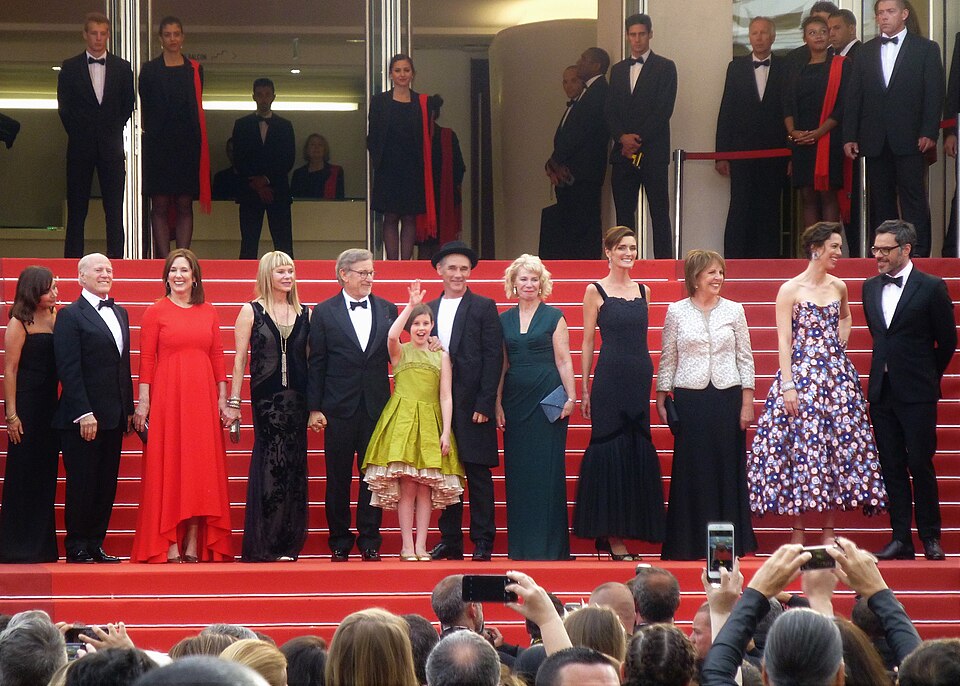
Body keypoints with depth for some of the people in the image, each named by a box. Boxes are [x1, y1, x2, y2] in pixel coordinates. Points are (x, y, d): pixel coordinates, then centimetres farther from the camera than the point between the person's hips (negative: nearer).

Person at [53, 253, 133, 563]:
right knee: (82, 485, -1)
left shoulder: (119, 313, 17)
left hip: (113, 417, 7)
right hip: (82, 417, -7)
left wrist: (129, 409, 13)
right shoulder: (70, 316, -5)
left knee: (106, 486, 8)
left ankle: (95, 545, 15)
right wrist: (83, 413, -19)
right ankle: (77, 548, 7)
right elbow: (69, 368, -12)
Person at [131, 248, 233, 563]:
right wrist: (142, 403, -8)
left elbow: (217, 357, 11)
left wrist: (223, 399, 6)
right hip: (166, 396, -3)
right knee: (167, 468, -3)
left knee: (201, 469, 2)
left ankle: (195, 545, 6)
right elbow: (146, 360, -2)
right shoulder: (156, 312, 1)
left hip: (202, 397, 3)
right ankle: (169, 546, -3)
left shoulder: (208, 312, 11)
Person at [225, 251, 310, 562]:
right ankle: (265, 545, 2)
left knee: (294, 468, 3)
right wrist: (233, 402, -3)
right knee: (271, 464, -4)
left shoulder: (305, 314, 11)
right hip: (266, 396, -3)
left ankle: (287, 543, 10)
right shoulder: (251, 311, 3)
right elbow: (239, 359, 1)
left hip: (297, 397, 3)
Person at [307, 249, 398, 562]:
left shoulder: (387, 310, 8)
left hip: (376, 406, 2)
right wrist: (314, 408, -4)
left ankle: (370, 541, 10)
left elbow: (395, 355, 9)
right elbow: (316, 363, 1)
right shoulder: (325, 312, 2)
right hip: (339, 407, -2)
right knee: (338, 479, 4)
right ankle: (339, 542, 11)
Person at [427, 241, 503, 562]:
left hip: (473, 405, -4)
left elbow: (493, 358, -4)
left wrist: (484, 404, -11)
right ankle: (450, 541, 12)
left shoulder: (484, 307, 1)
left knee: (478, 475, -1)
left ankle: (482, 543, 2)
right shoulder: (428, 310, 14)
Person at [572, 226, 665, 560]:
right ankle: (612, 536, -2)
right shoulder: (596, 291, 0)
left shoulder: (643, 291, 13)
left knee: (639, 450, 3)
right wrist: (584, 389, -4)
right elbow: (587, 342, 0)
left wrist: (656, 383, 11)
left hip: (641, 378, 5)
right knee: (611, 449, -5)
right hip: (609, 378, -5)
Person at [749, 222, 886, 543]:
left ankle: (829, 530, 8)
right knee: (800, 447, -6)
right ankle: (798, 531, -1)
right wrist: (788, 385, -14)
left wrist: (840, 343, 13)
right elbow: (783, 340, -7)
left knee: (838, 445, 2)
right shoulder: (791, 289, -5)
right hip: (801, 372, -5)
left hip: (836, 374, 5)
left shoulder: (839, 287, 10)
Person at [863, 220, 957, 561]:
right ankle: (901, 539, 9)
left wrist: (927, 376, 9)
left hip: (917, 393, -5)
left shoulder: (931, 288, -7)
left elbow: (947, 341, 0)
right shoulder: (870, 287, 9)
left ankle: (930, 537, 7)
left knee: (920, 465, -3)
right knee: (892, 466, 5)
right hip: (882, 391, 5)